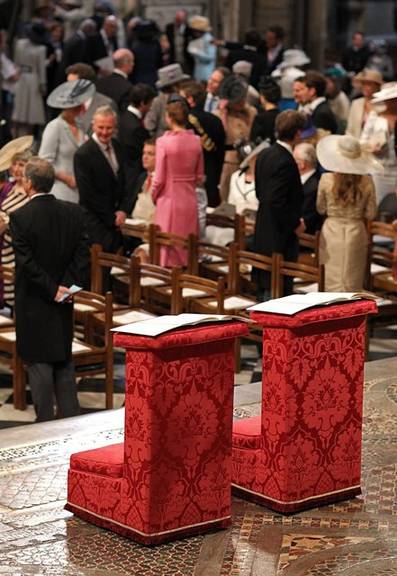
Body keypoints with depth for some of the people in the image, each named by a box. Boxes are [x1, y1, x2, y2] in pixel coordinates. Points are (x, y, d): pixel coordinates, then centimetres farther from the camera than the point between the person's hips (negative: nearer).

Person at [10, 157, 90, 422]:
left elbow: (26, 262, -19)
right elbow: (82, 254, -5)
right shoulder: (74, 212, -3)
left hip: (33, 302, -5)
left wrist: (52, 290, -13)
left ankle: (46, 422, 8)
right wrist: (66, 286, -6)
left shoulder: (20, 217, -17)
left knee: (38, 361, 4)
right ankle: (71, 418, 19)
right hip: (63, 303, 5)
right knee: (65, 359, 16)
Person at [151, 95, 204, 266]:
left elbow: (159, 179, -10)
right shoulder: (196, 141, -1)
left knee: (168, 250, 4)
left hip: (169, 201, -4)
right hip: (190, 201, 4)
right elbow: (200, 177, 6)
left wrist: (154, 196, 7)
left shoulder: (164, 142, -13)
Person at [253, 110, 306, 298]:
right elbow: (277, 201, -25)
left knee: (264, 286, 17)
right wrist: (295, 224, -12)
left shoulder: (265, 155, 7)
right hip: (280, 236, -10)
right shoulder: (285, 162, -21)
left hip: (263, 235, 10)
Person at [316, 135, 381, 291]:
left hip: (332, 231, -1)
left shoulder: (327, 179, -11)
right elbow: (370, 214, -2)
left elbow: (321, 209, 1)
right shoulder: (366, 182, -10)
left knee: (334, 281, 7)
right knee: (353, 283, 11)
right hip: (356, 232, 1)